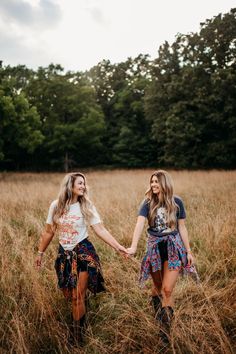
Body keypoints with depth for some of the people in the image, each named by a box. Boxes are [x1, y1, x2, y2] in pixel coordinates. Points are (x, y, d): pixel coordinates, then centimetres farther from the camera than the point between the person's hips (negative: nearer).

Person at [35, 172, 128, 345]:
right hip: (64, 253, 3)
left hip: (83, 252, -2)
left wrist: (118, 247, -19)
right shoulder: (55, 206, -3)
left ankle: (77, 334, 16)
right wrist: (40, 252, 13)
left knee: (78, 296, -4)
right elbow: (49, 232, 7)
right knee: (68, 295, 9)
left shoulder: (87, 207, -7)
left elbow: (101, 230, -11)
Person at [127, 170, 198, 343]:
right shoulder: (148, 203, -4)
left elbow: (182, 228, 3)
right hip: (155, 247, 1)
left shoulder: (177, 202, -3)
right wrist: (133, 247, -31)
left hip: (173, 247, -1)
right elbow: (140, 224, -18)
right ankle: (157, 312, 46)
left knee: (168, 289, -6)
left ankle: (166, 328, 9)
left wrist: (189, 251, 3)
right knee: (157, 286, 15)